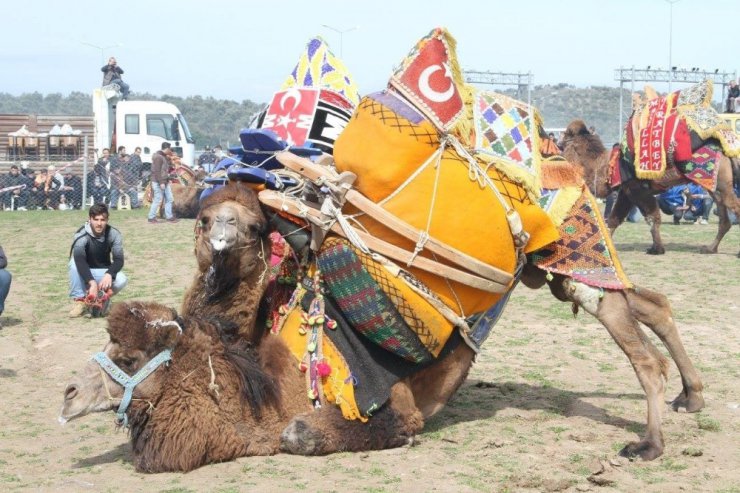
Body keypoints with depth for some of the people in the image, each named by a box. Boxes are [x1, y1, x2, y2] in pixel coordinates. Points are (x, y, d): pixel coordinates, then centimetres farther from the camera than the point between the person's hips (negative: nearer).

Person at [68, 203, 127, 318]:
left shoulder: (114, 234, -12)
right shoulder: (81, 236, -23)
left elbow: (119, 260, -19)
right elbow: (80, 261, -38)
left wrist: (109, 274, -40)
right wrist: (92, 283, -51)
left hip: (104, 272, 2)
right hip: (85, 273, -2)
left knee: (122, 280, -29)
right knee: (74, 262, -34)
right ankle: (79, 301, -23)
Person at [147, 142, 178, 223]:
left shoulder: (164, 157, 16)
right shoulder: (158, 157, -15)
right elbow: (157, 171, -21)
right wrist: (161, 182, -23)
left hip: (165, 182, 10)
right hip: (158, 183, -10)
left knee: (169, 199, 10)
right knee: (157, 200, -5)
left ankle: (169, 217, 17)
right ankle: (151, 218, 3)